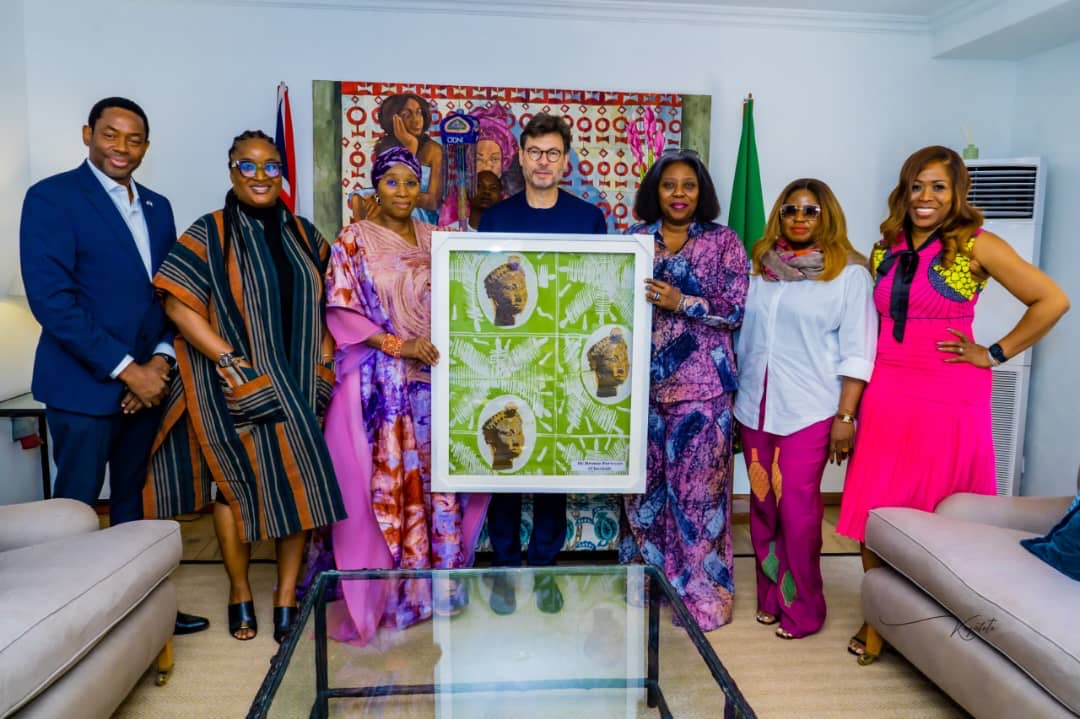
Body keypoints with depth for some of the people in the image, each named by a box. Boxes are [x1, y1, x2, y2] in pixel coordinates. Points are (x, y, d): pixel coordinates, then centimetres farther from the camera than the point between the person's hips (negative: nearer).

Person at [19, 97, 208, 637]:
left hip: (147, 383, 6)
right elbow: (50, 298, -15)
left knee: (135, 506, 15)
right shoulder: (52, 197, -7)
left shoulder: (157, 207, 12)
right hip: (84, 384, -5)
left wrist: (161, 360, -5)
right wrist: (125, 369, -16)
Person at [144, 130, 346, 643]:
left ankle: (287, 596, 14)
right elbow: (179, 306, -10)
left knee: (299, 483, 3)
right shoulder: (209, 234, -3)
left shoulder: (304, 235, 10)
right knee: (237, 481, 5)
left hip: (299, 386, 4)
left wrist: (325, 357, -1)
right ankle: (239, 593, 23)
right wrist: (229, 360, -17)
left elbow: (329, 302, 12)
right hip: (237, 386, -3)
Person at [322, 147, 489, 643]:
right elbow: (341, 312, -7)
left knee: (437, 479, 6)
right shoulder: (353, 241, 0)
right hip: (381, 382, -4)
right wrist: (398, 345, -16)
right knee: (388, 482, -3)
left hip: (436, 377, 4)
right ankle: (389, 591, 9)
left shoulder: (435, 240, 13)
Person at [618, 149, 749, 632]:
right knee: (643, 480, 9)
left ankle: (703, 592, 15)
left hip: (700, 383, -3)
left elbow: (736, 309, -5)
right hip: (641, 380, 3)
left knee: (698, 484, 0)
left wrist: (681, 302, -15)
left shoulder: (723, 242, 3)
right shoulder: (634, 240, 11)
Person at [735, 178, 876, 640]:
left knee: (797, 511, -2)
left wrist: (845, 416, -11)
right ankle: (771, 597, 26)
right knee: (763, 507, 11)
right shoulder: (760, 267, 10)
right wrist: (731, 399, 13)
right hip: (755, 408, 5)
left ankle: (802, 609, 15)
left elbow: (856, 352, -6)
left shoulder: (848, 273, -2)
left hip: (808, 411, -4)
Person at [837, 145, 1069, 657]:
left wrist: (994, 354, -5)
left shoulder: (977, 246, -3)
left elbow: (1052, 301, -3)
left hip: (949, 399, -4)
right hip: (887, 398, 4)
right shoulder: (885, 251, 10)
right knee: (874, 510, 2)